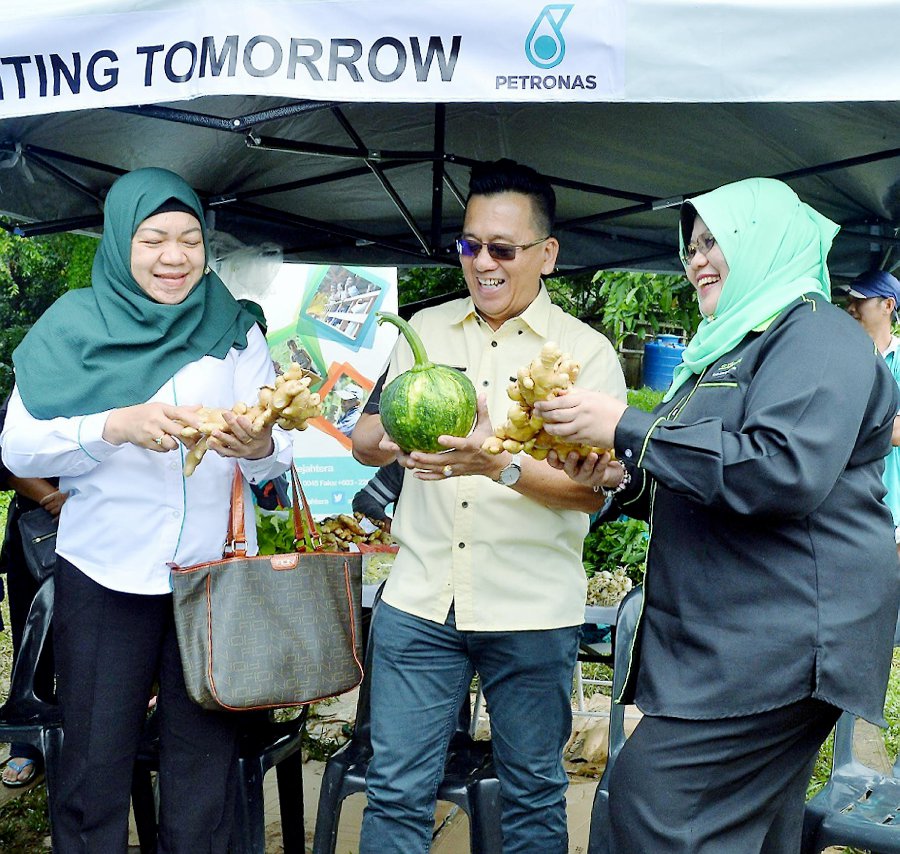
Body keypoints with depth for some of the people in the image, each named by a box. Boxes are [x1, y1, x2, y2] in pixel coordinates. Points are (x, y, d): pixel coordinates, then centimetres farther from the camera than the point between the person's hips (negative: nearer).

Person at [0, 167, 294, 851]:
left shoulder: (235, 329, 7)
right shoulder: (74, 325, 2)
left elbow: (277, 454, 0)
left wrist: (259, 447, -23)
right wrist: (117, 426, -22)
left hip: (215, 573, 2)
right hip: (104, 575, -1)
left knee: (206, 758, 7)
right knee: (96, 762, 5)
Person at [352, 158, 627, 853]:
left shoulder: (587, 352, -1)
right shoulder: (426, 331, 10)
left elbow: (595, 488, -9)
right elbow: (365, 441, 11)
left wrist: (500, 464, -27)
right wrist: (387, 440, -14)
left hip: (533, 612, -2)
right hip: (421, 598, 3)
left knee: (533, 796, 12)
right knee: (396, 791, 7)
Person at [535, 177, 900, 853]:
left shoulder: (817, 334, -8)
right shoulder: (734, 347, 23)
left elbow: (785, 472, -25)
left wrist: (627, 428, -20)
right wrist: (621, 478, 7)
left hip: (780, 640, -10)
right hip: (724, 636, 10)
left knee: (649, 796, -14)